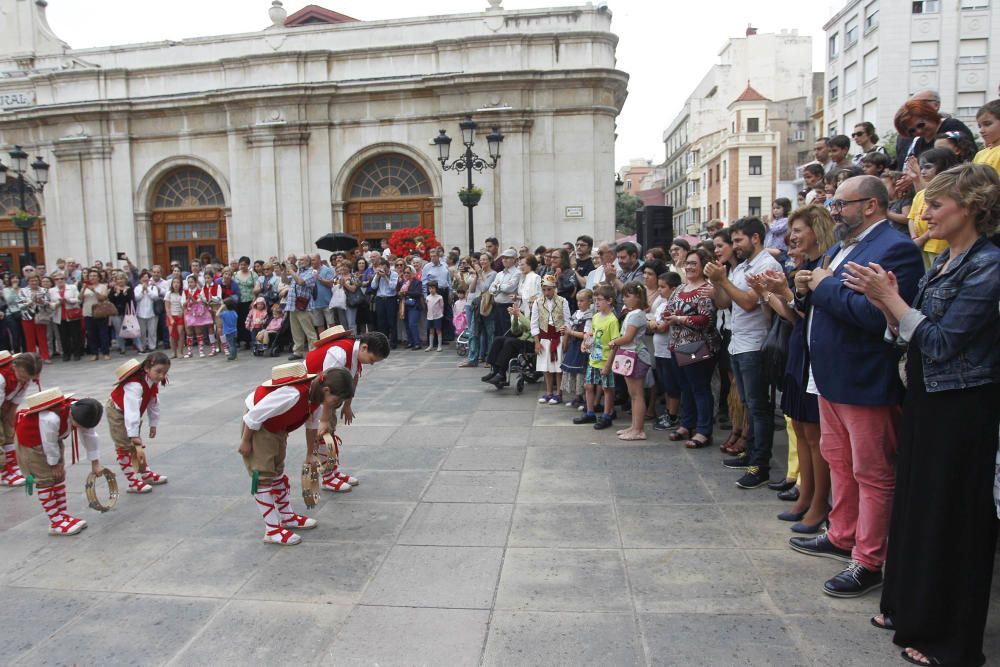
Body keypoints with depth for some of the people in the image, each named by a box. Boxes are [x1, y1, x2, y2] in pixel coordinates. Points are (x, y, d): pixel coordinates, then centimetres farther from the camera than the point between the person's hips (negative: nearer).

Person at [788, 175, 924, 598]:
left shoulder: (896, 249, -16)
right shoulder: (839, 248, 15)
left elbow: (875, 313, -29)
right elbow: (819, 306, 20)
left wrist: (826, 286, -18)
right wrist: (806, 291, -1)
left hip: (864, 383, -10)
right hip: (830, 377, 10)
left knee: (873, 474, 2)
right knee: (838, 462, 20)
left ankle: (869, 562, 13)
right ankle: (842, 537, 35)